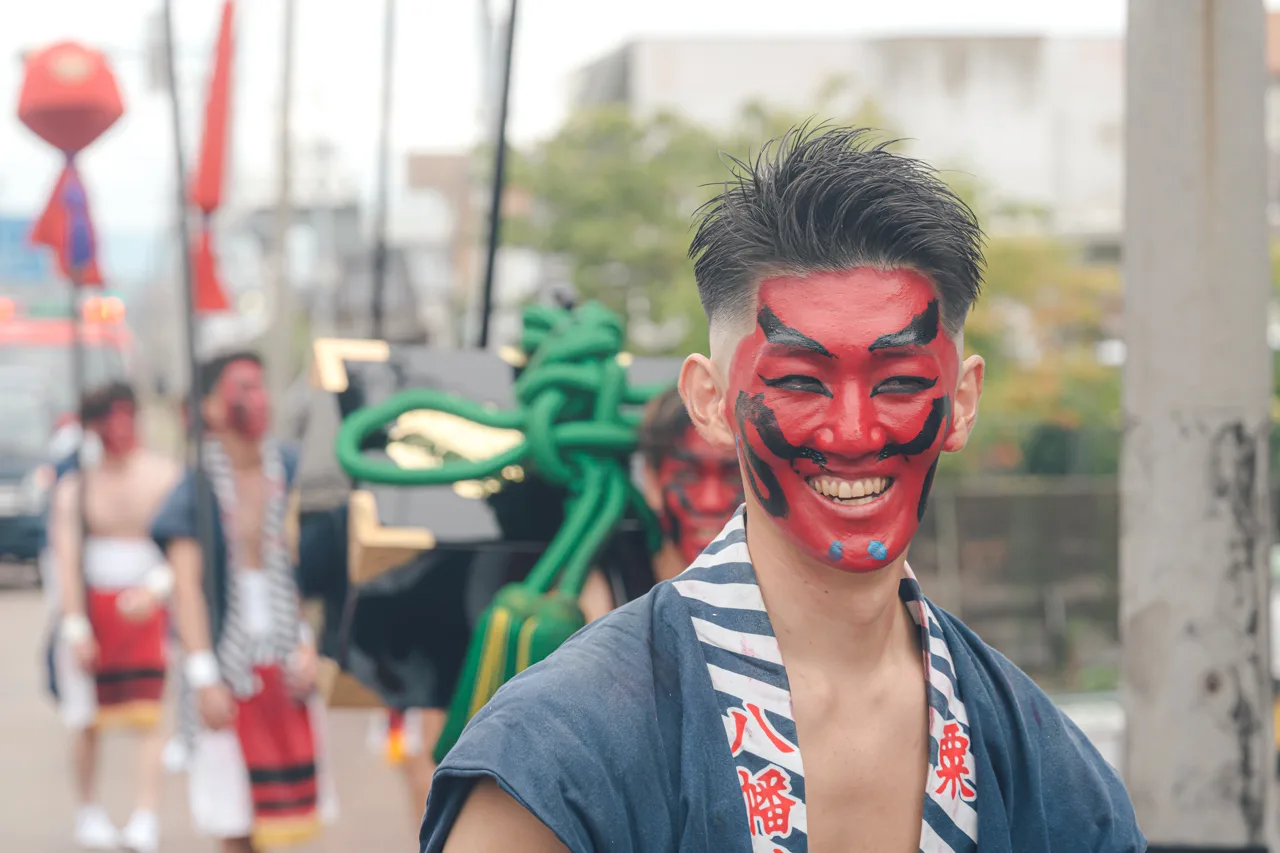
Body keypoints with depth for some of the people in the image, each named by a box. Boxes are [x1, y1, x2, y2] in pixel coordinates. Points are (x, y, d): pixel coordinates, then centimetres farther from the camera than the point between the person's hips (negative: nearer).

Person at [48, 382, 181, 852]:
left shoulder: (163, 474, -2)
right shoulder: (77, 483, -1)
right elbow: (66, 556, -5)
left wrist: (155, 588, -20)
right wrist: (76, 625, -11)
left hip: (146, 605, -1)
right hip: (93, 601, 1)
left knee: (149, 712, -9)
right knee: (87, 715, 5)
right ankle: (88, 809, 22)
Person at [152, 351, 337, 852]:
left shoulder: (289, 470, 4)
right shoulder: (197, 487, -8)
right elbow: (186, 584, -12)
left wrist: (307, 644, -5)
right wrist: (203, 674, -18)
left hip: (283, 660, 4)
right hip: (229, 663, -4)